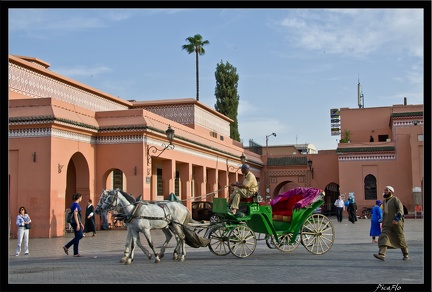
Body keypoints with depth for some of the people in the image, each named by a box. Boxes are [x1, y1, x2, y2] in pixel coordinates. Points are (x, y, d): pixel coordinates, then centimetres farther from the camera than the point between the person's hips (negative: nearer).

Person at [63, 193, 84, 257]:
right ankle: (76, 253, 1)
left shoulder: (75, 204, 16)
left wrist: (81, 224, 24)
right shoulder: (75, 204, -14)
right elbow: (75, 215, -21)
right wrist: (78, 224, -23)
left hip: (77, 222, 10)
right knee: (78, 236, -5)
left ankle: (66, 246, 13)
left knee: (80, 236, 11)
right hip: (75, 222, -10)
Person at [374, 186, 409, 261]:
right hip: (387, 225, 5)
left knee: (400, 239, 5)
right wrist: (383, 222, 24)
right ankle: (381, 254, -26)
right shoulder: (384, 201, 16)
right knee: (383, 237, -14)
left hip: (396, 223, -5)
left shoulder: (395, 199, -4)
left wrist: (397, 219, -27)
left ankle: (406, 255, 23)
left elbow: (400, 209, -15)